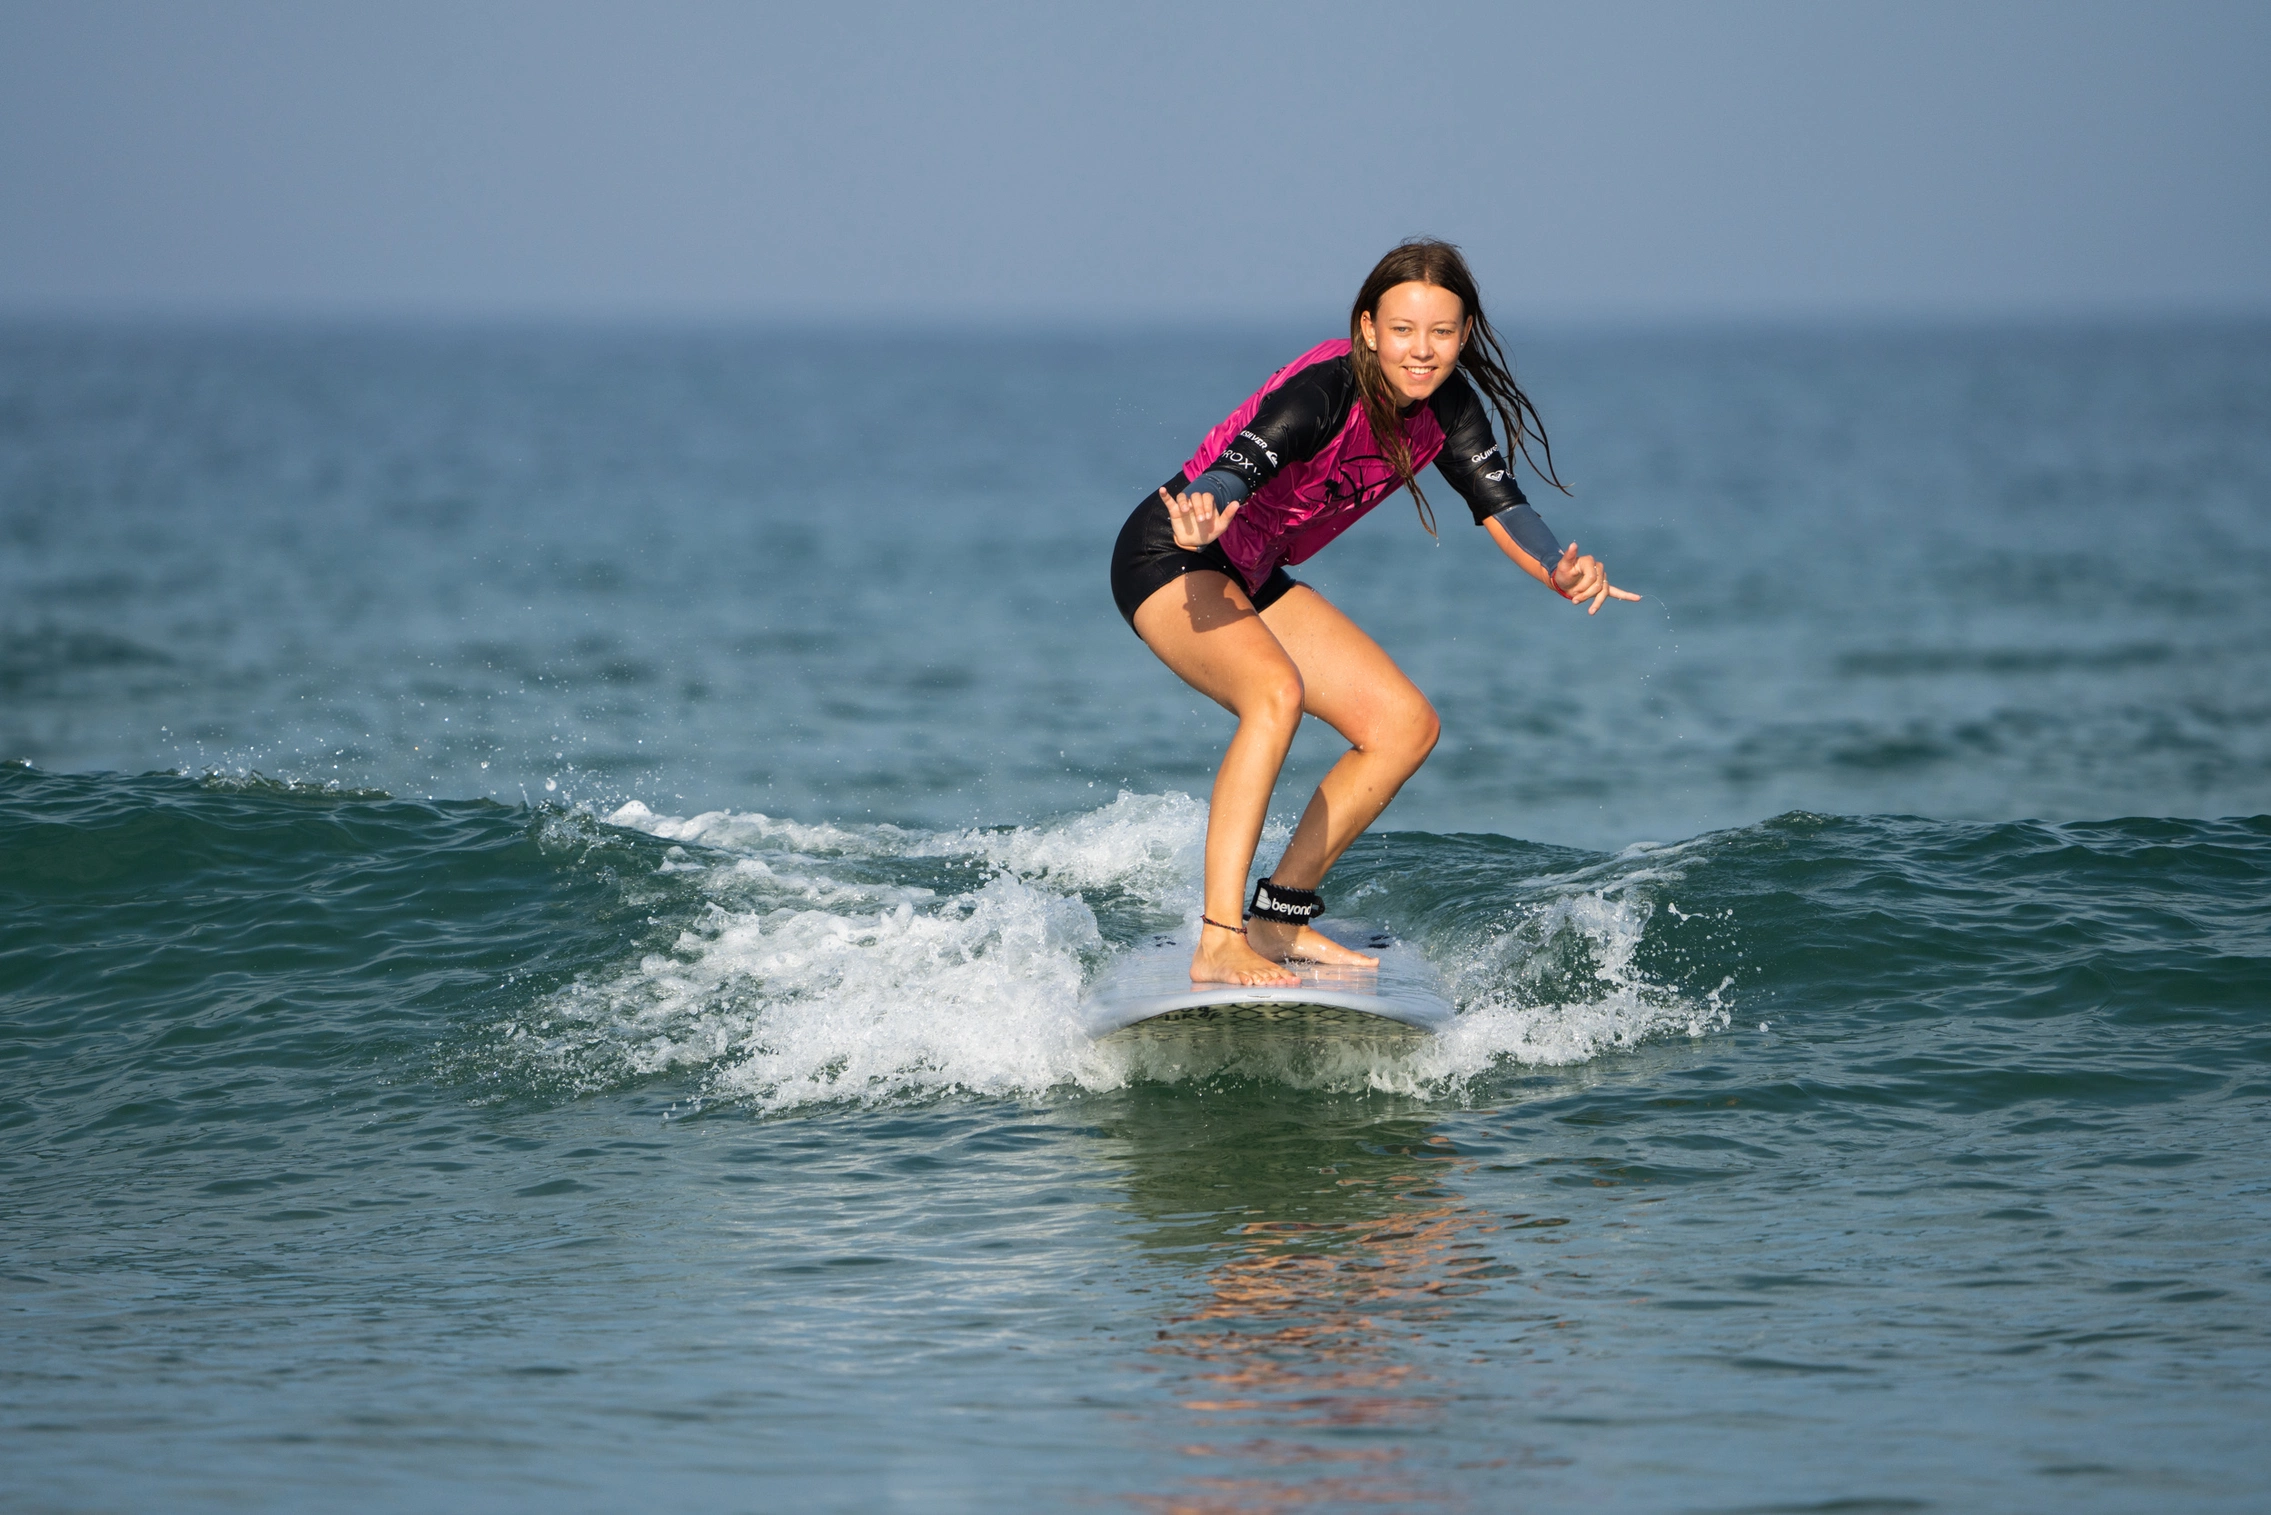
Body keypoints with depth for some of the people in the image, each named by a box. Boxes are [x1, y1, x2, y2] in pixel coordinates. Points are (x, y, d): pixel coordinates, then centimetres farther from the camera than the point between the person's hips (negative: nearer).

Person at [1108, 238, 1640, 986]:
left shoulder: (1446, 410, -5)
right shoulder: (1323, 391, -28)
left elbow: (1502, 507, -7)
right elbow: (1234, 469, -41)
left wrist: (1563, 572, -28)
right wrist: (1200, 521, -64)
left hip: (1253, 579, 9)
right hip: (1170, 559, -8)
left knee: (1407, 726, 1)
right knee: (1275, 690, -35)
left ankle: (1280, 918, 7)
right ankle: (1219, 944, -37)